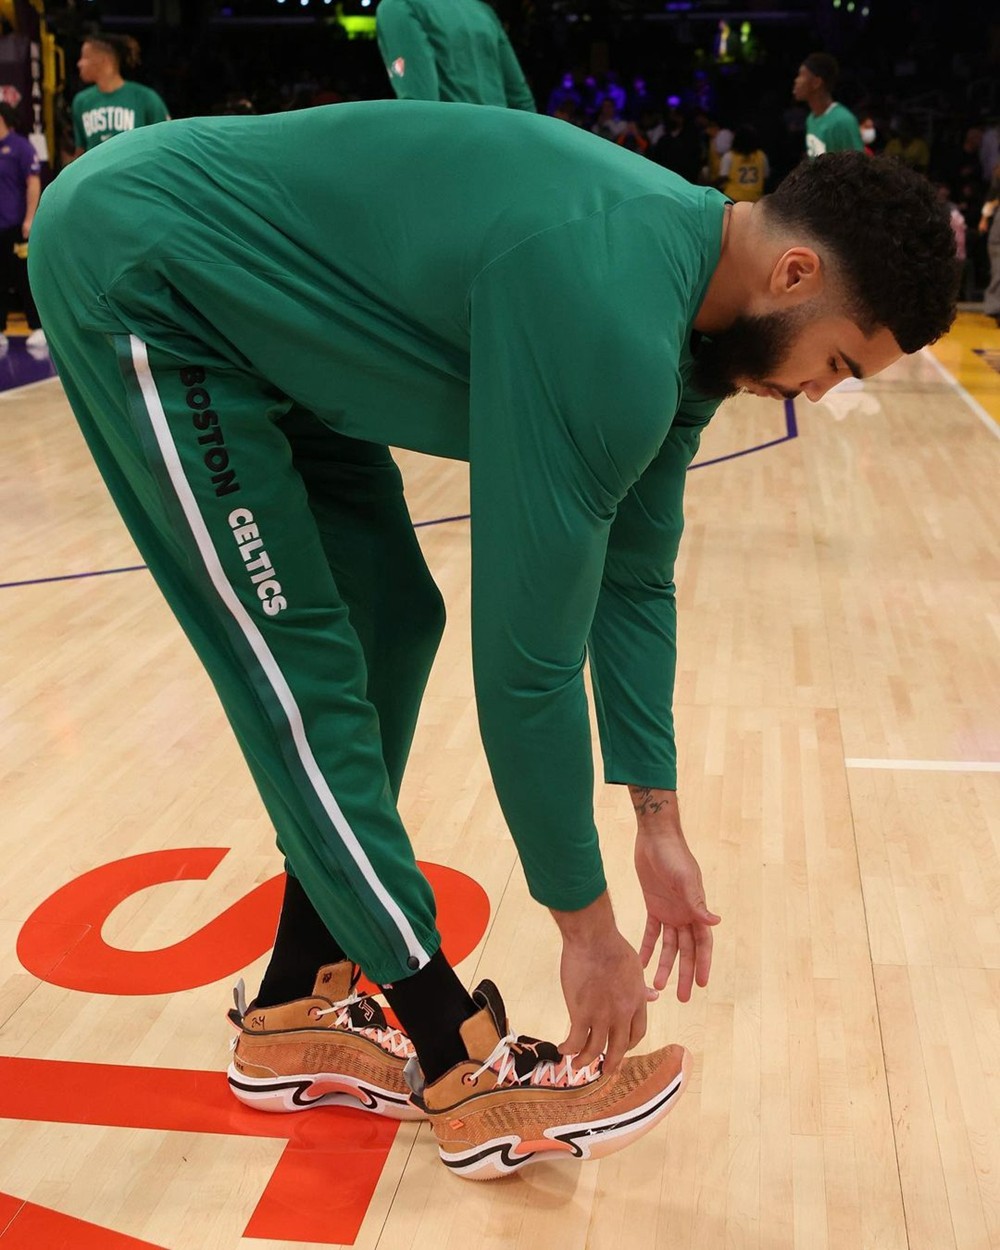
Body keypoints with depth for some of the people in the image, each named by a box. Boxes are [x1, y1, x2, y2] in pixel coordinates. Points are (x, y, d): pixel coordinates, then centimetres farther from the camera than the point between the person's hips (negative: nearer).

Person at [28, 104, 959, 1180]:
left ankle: (295, 1016, 18)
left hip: (255, 321, 10)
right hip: (135, 273, -9)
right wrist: (587, 923, -15)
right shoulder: (607, 323, -32)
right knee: (309, 684, -10)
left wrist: (659, 827, 7)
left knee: (389, 627, 6)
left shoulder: (693, 298, -1)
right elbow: (528, 656, -28)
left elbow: (633, 585, 5)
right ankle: (468, 1078, 1)